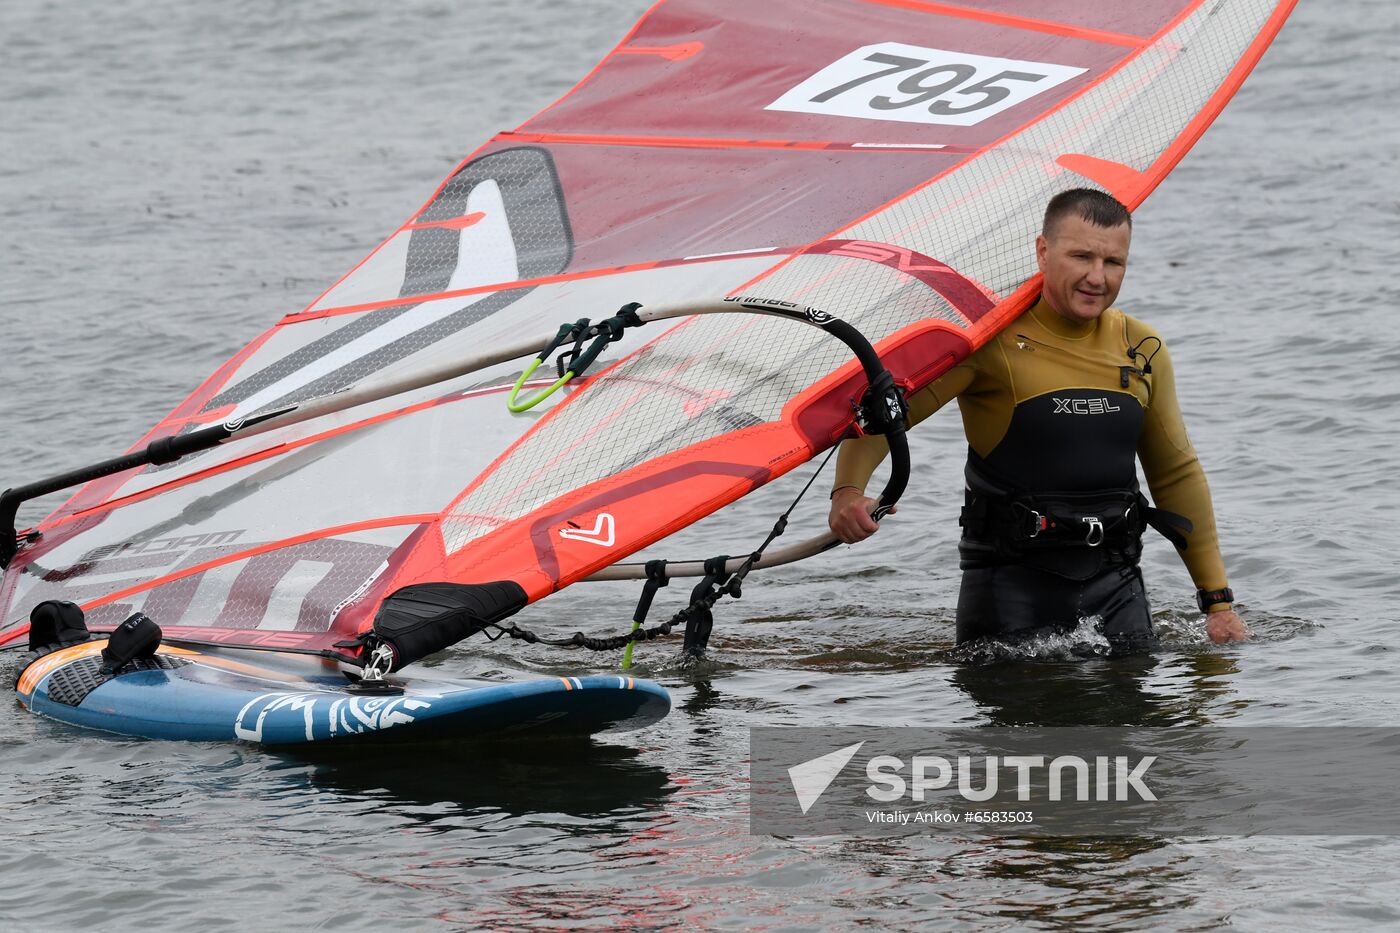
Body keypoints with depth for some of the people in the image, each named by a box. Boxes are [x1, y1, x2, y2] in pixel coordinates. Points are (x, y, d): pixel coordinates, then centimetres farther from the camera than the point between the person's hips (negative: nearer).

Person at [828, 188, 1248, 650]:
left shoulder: (1143, 351, 8)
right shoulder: (991, 339, -9)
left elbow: (1177, 475, 17)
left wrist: (1218, 600, 15)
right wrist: (848, 489, -36)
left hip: (1116, 581, 4)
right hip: (1010, 579, -4)